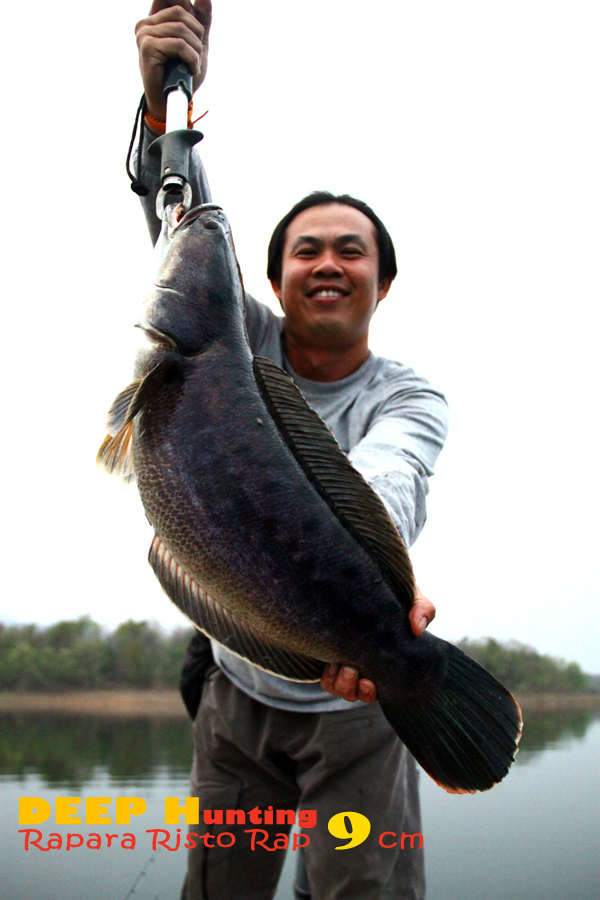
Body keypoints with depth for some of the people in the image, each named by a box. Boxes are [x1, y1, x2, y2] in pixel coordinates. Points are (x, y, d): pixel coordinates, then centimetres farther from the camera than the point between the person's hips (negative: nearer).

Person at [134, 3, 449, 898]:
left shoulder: (408, 397, -12)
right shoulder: (246, 348, -4)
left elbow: (384, 480, -36)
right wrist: (166, 105, -37)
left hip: (356, 699, -2)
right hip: (237, 690, 3)